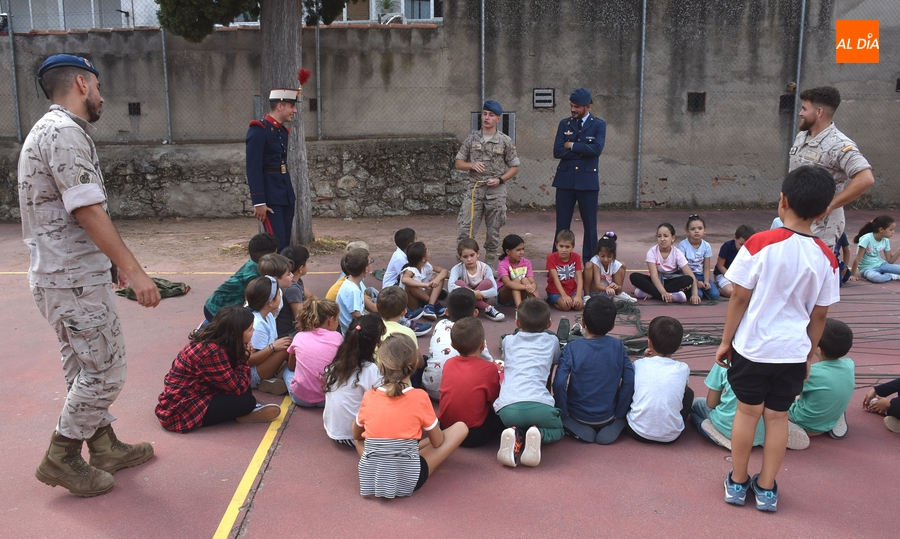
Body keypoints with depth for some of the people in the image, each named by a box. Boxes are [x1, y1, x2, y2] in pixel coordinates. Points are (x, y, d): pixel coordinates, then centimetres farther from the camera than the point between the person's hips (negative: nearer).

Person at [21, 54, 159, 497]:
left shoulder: (54, 130, 16)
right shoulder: (64, 133, -17)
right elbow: (88, 212, -24)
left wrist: (112, 263, 21)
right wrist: (134, 271, -24)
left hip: (67, 274, 11)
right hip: (74, 279, -11)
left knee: (86, 368, 18)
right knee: (104, 371, -2)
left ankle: (104, 448, 30)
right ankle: (60, 459, 10)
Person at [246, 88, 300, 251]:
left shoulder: (283, 131, 12)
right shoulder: (258, 130, -13)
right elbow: (253, 169, -18)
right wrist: (259, 202, -21)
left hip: (285, 194, 9)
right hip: (270, 197, -8)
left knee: (286, 243, 10)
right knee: (277, 244, -10)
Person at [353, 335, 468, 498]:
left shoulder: (368, 396, -3)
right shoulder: (420, 397, -11)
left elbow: (356, 435, 15)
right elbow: (437, 443, 2)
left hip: (370, 477, 4)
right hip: (407, 479, -3)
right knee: (461, 427, 8)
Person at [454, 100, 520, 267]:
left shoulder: (505, 141, 0)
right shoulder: (471, 139, 4)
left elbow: (514, 167, 4)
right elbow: (458, 163, 10)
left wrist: (500, 180, -11)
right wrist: (472, 165, -10)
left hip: (496, 192, -1)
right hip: (474, 190, 1)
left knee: (493, 233, 8)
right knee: (464, 231, -5)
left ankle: (491, 267, 20)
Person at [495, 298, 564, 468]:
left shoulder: (508, 341, 25)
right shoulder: (552, 342, 23)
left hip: (508, 406, 1)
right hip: (539, 405, -1)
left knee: (511, 423, 34)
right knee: (558, 431, 28)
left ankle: (516, 436, 0)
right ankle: (538, 434, -4)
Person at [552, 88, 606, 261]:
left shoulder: (598, 125, 2)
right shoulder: (564, 124, 8)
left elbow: (596, 149, -15)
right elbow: (557, 152, -3)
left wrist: (572, 146, -9)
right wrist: (583, 150, -8)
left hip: (588, 180, -2)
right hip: (565, 180, 2)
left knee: (590, 224, 4)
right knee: (562, 224, 5)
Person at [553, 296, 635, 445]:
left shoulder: (572, 348, -15)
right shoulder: (618, 346, -10)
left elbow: (559, 384, -22)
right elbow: (629, 381, -11)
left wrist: (562, 414, -8)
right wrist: (619, 414, 0)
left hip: (578, 415, -2)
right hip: (608, 416, 2)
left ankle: (579, 430, 0)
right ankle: (614, 427, 2)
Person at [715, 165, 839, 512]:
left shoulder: (760, 244, -15)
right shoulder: (826, 258, -4)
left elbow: (739, 298, -10)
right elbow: (819, 315, 4)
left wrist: (726, 341, 1)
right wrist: (809, 355, 17)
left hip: (753, 346, -2)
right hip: (794, 351, 2)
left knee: (747, 410, 11)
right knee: (777, 415, 13)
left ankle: (737, 482, 24)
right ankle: (767, 488, 24)